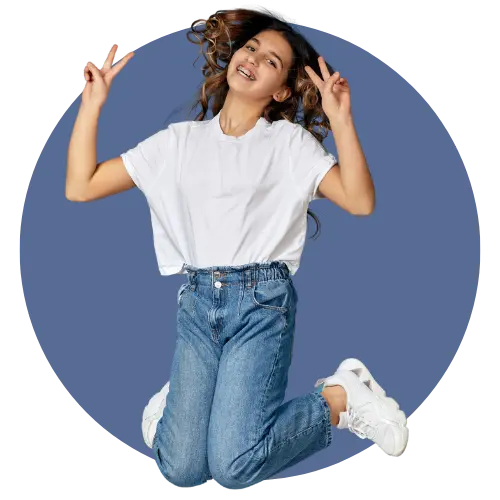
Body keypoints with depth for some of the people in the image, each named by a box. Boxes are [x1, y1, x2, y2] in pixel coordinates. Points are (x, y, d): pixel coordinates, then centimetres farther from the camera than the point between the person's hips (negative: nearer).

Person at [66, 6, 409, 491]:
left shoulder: (289, 142, 8)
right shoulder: (179, 141, 14)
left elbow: (360, 201, -7)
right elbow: (80, 187, 9)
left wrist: (340, 119, -13)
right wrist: (93, 100, 5)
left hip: (262, 300, -2)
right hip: (197, 303, 3)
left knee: (234, 465, -18)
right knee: (180, 469, -11)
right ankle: (182, 397, 22)